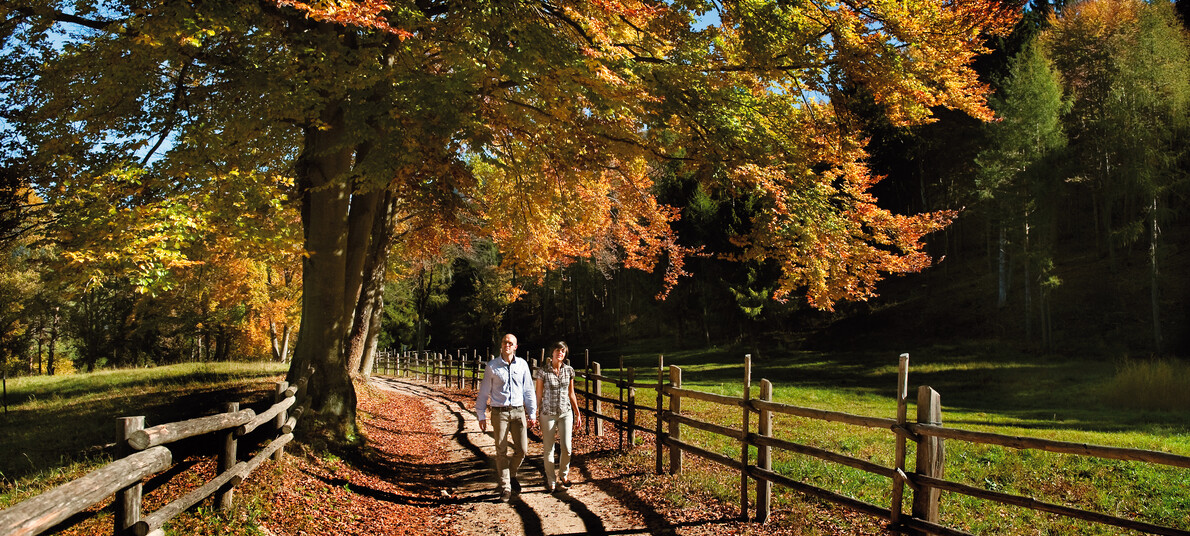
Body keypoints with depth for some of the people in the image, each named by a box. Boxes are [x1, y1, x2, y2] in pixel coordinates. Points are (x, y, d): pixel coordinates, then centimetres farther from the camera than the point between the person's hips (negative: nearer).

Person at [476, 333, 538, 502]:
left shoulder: (522, 365, 7)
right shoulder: (492, 366, 0)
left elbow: (528, 391, 13)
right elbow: (484, 392, 5)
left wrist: (532, 414, 10)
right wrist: (481, 416, 3)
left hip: (518, 411, 2)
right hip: (499, 412, -2)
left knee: (522, 449, 0)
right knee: (501, 451, 0)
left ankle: (511, 473, 29)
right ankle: (505, 488, 10)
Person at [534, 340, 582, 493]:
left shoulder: (569, 371, 3)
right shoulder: (543, 371, -6)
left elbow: (571, 394, 12)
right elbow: (538, 395, 0)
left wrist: (578, 414, 13)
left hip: (566, 413, 2)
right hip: (548, 413, -2)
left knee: (566, 448, -3)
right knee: (549, 449, 2)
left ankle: (563, 475, 24)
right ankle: (551, 482, 17)